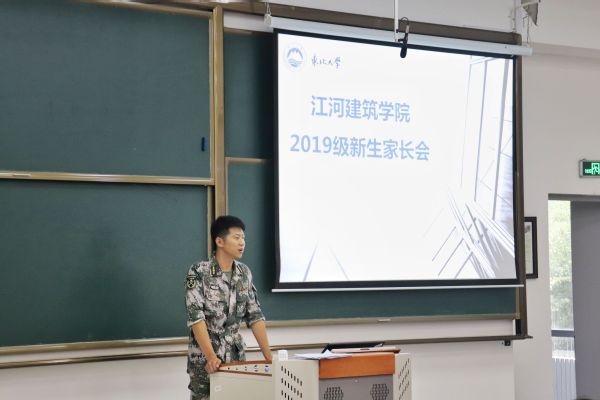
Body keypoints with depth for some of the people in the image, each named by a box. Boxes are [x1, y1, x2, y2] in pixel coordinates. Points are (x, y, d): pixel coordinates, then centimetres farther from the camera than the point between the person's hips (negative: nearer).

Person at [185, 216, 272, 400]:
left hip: (236, 355, 5)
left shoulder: (244, 273, 4)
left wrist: (268, 356, -1)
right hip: (204, 358, -5)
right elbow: (195, 316, -20)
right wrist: (211, 356, -29)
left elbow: (254, 315, 5)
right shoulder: (198, 273, -13)